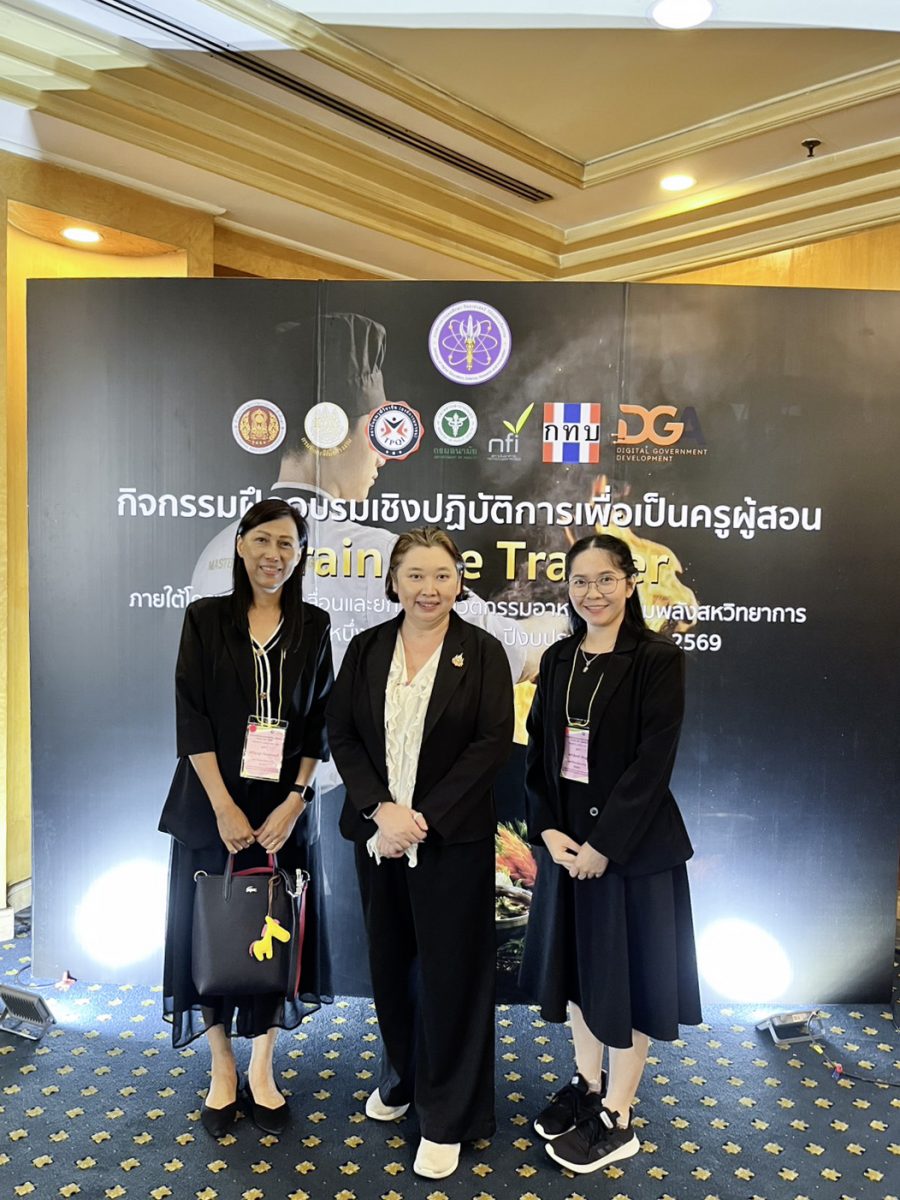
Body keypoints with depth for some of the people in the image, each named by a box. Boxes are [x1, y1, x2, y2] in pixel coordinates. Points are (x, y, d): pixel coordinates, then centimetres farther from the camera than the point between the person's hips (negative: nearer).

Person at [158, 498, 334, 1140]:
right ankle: (223, 1069, 30)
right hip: (214, 805, -1)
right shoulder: (206, 618, -1)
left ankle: (262, 1069, 29)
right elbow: (191, 715, -6)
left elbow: (320, 722, 1)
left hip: (286, 807, 1)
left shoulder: (313, 626, 3)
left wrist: (294, 801, -10)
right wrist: (223, 806, -13)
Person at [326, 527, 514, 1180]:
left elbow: (493, 743, -11)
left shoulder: (482, 651, -6)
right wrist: (382, 809, -13)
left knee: (450, 971, 6)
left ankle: (447, 1118, 25)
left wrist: (423, 818, -16)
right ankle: (402, 1077, 43)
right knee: (390, 962, 17)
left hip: (453, 839, -3)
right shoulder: (366, 648, 3)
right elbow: (343, 735, 1)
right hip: (378, 833, 4)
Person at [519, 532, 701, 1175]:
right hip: (565, 837, 6)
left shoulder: (658, 657, -12)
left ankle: (617, 1119, 25)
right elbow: (538, 750, 4)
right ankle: (587, 1082, 38)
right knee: (576, 959, 17)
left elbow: (654, 761, -17)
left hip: (632, 842, -6)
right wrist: (550, 830, -7)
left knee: (627, 969, 7)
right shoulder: (558, 660, 5)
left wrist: (605, 842, -18)